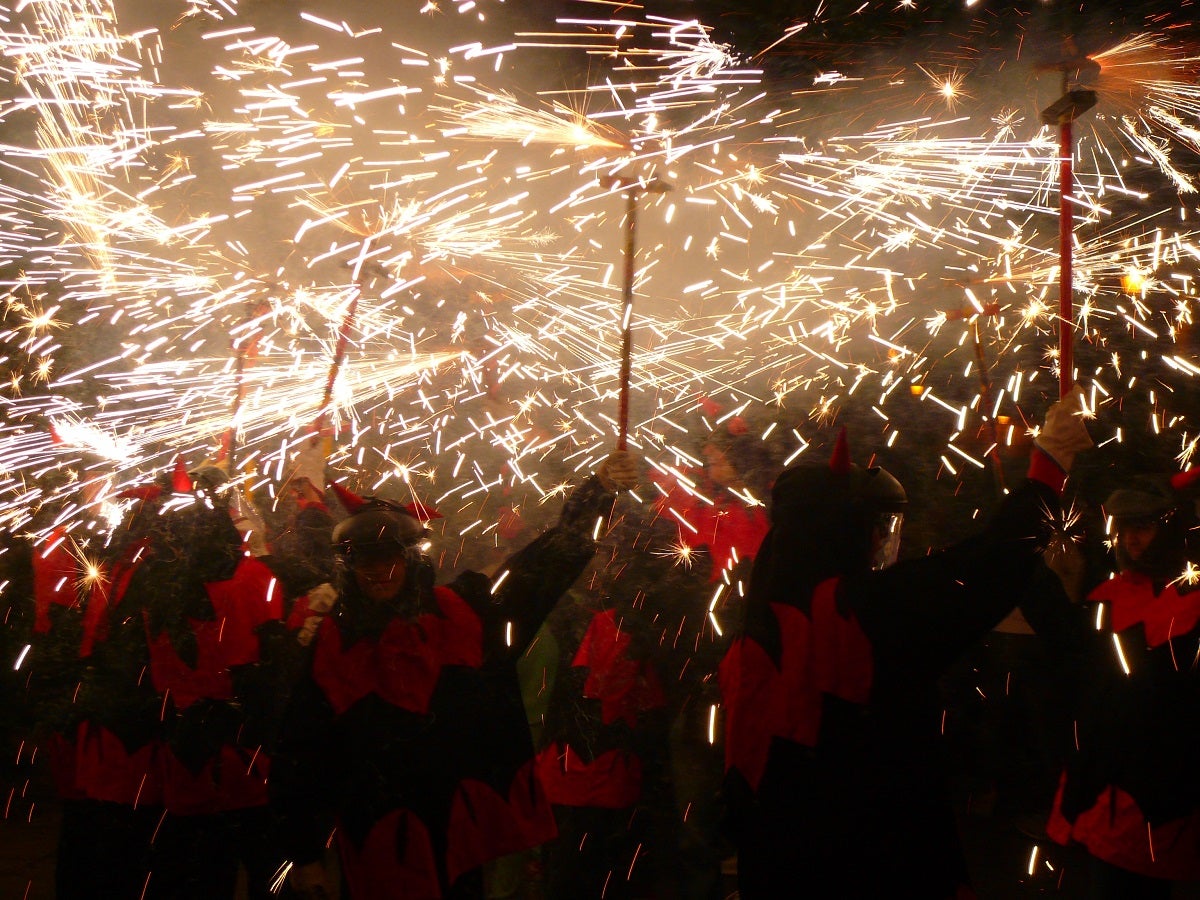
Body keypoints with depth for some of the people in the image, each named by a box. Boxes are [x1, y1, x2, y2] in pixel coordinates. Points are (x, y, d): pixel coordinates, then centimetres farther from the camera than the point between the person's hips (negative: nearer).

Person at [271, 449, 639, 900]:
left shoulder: (459, 612, 3)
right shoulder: (333, 643, 1)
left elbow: (545, 564, 3)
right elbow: (301, 755, 3)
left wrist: (599, 490, -2)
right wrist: (304, 853, 1)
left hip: (460, 837, 1)